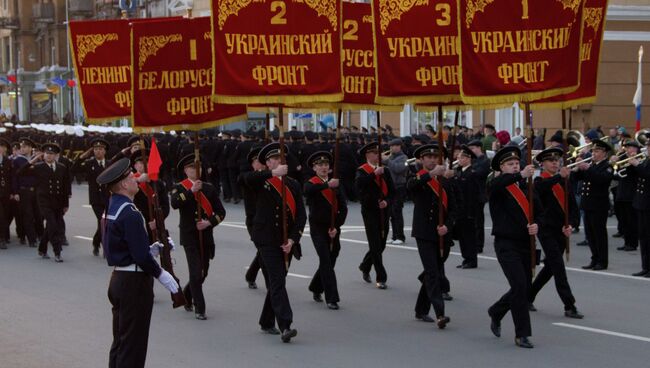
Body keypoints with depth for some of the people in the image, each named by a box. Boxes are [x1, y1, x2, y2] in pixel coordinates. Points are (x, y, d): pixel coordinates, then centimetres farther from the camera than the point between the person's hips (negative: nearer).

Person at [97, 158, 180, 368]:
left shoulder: (110, 208, 9)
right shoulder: (130, 214, -21)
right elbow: (141, 255, -23)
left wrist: (154, 247, 14)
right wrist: (161, 275, -11)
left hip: (118, 278, 10)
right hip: (134, 281, -10)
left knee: (120, 341, 17)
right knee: (133, 343, -2)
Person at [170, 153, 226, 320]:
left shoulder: (209, 188, 10)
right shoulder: (180, 188, 0)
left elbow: (221, 212, 7)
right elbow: (175, 204, -22)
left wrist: (209, 222, -10)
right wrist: (191, 191, -26)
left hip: (206, 236, 4)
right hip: (189, 236, -4)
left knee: (203, 272, 13)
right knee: (196, 272, -11)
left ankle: (187, 294, 39)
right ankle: (199, 309, -3)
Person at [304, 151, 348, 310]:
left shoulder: (336, 185, 8)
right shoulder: (311, 184, -4)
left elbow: (343, 208, 4)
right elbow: (308, 190, -31)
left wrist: (336, 227, -8)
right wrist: (327, 185, -44)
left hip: (333, 230, 4)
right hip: (318, 229, -4)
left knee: (329, 261, 12)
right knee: (326, 262, -11)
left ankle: (316, 288, 37)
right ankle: (332, 298, -10)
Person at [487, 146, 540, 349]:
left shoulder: (525, 186, 12)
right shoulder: (497, 185, -6)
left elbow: (537, 211, 16)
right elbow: (496, 185, -32)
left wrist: (536, 225, -7)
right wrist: (521, 175, -45)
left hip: (525, 243, 6)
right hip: (506, 243, -6)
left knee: (524, 289, 11)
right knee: (520, 286, -15)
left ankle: (496, 313, 37)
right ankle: (522, 334, -6)